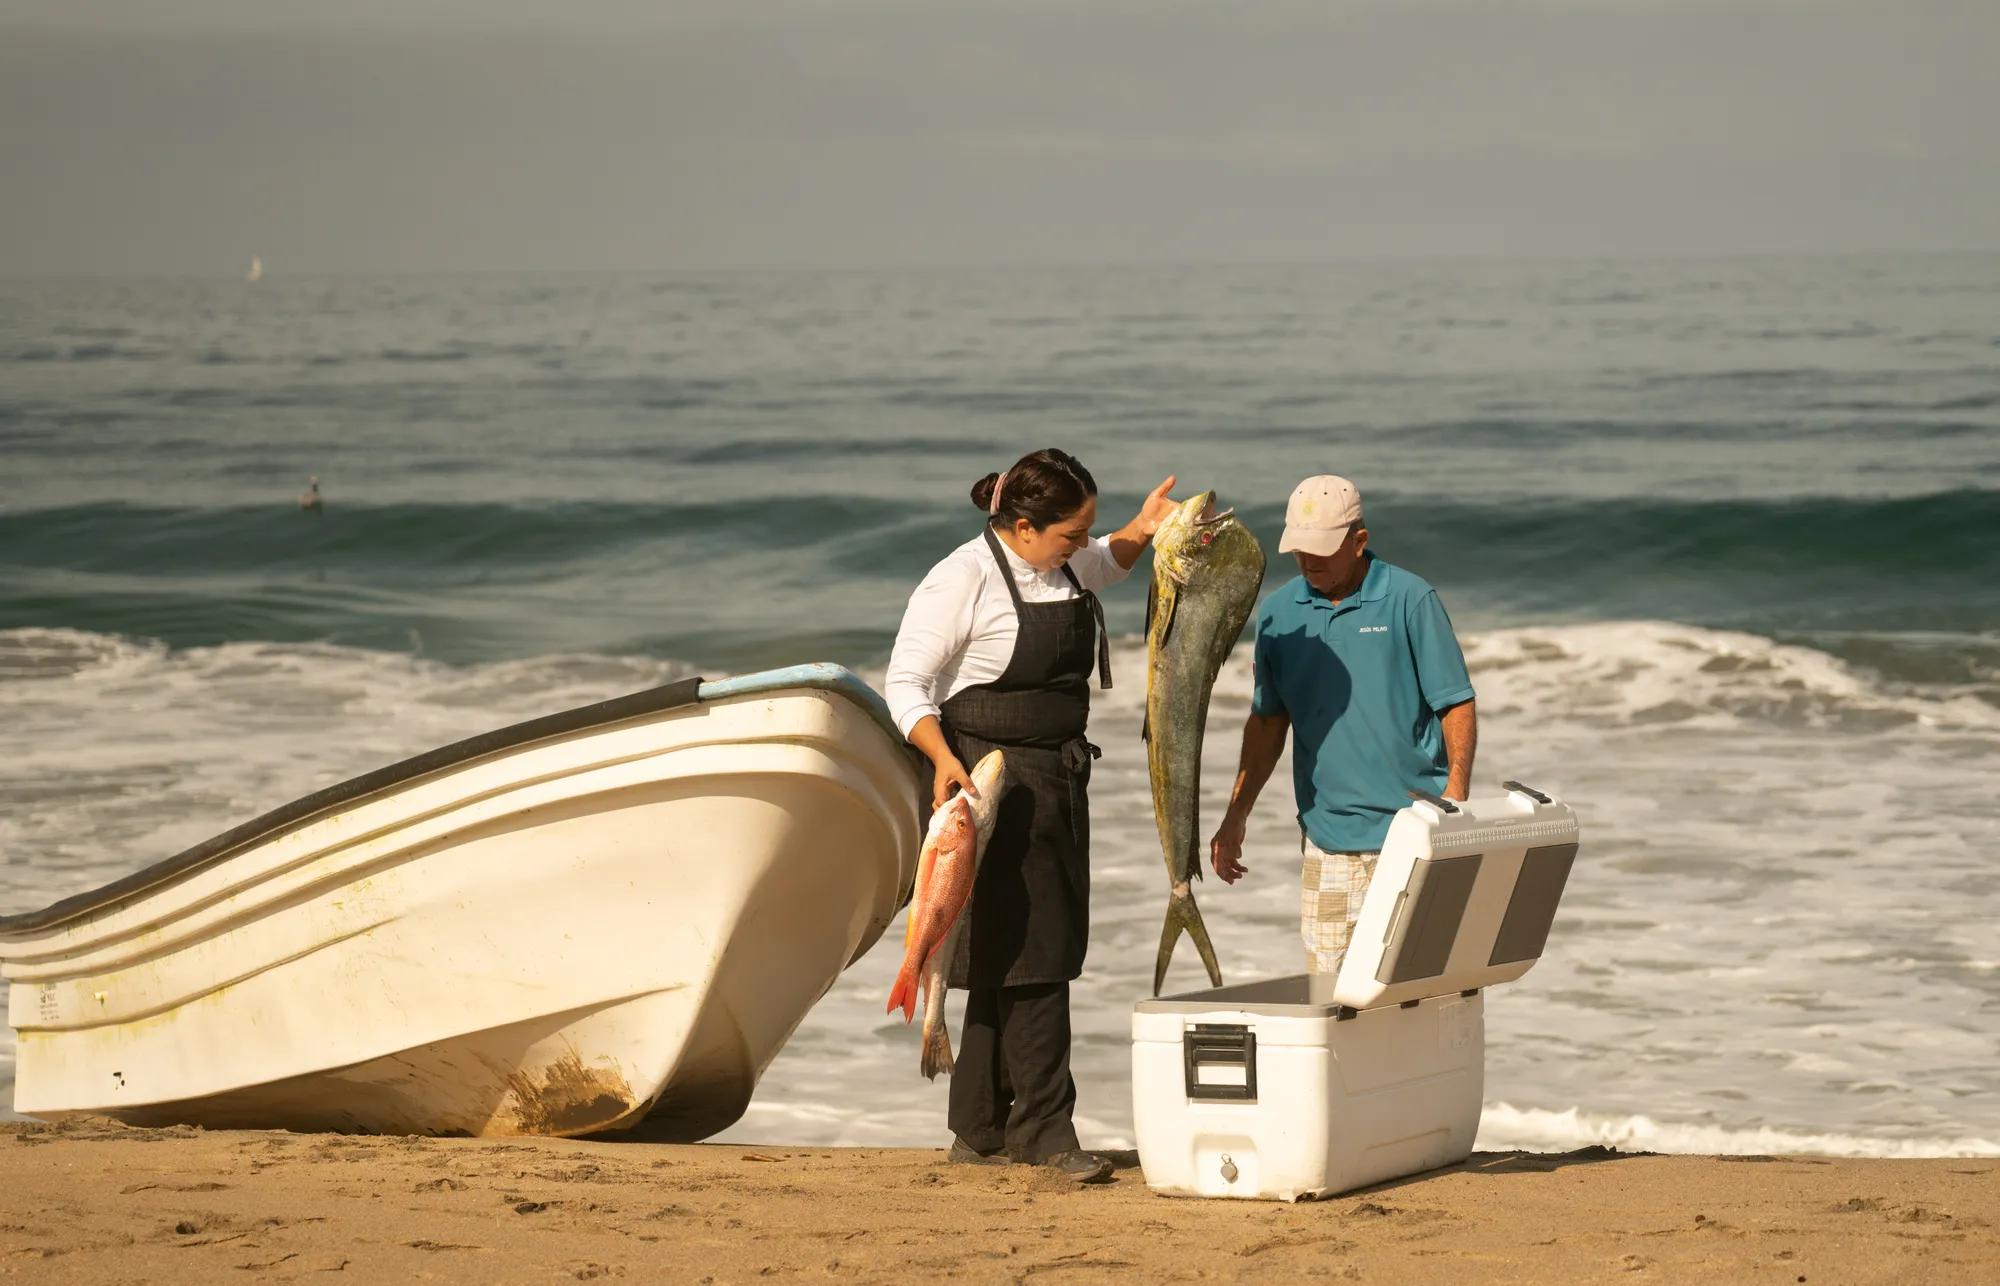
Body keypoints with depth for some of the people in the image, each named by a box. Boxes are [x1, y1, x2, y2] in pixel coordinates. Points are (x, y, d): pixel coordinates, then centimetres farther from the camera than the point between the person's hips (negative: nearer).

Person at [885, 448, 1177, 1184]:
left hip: (1057, 779, 8)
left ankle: (979, 1131, 15)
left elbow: (1103, 567, 34)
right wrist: (943, 758, -28)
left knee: (1004, 960, 10)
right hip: (994, 782, -8)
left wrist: (1139, 533, 12)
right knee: (1028, 956, -10)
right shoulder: (964, 580, -14)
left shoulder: (1060, 566, 10)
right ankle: (1044, 1127, -6)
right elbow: (906, 683, -13)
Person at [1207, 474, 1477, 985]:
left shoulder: (1409, 600, -4)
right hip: (1326, 831, 4)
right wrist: (1235, 818, 13)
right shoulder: (1278, 612, 8)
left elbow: (1456, 704, -4)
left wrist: (1456, 792, -17)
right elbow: (1267, 721, 16)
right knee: (1326, 980, 2)